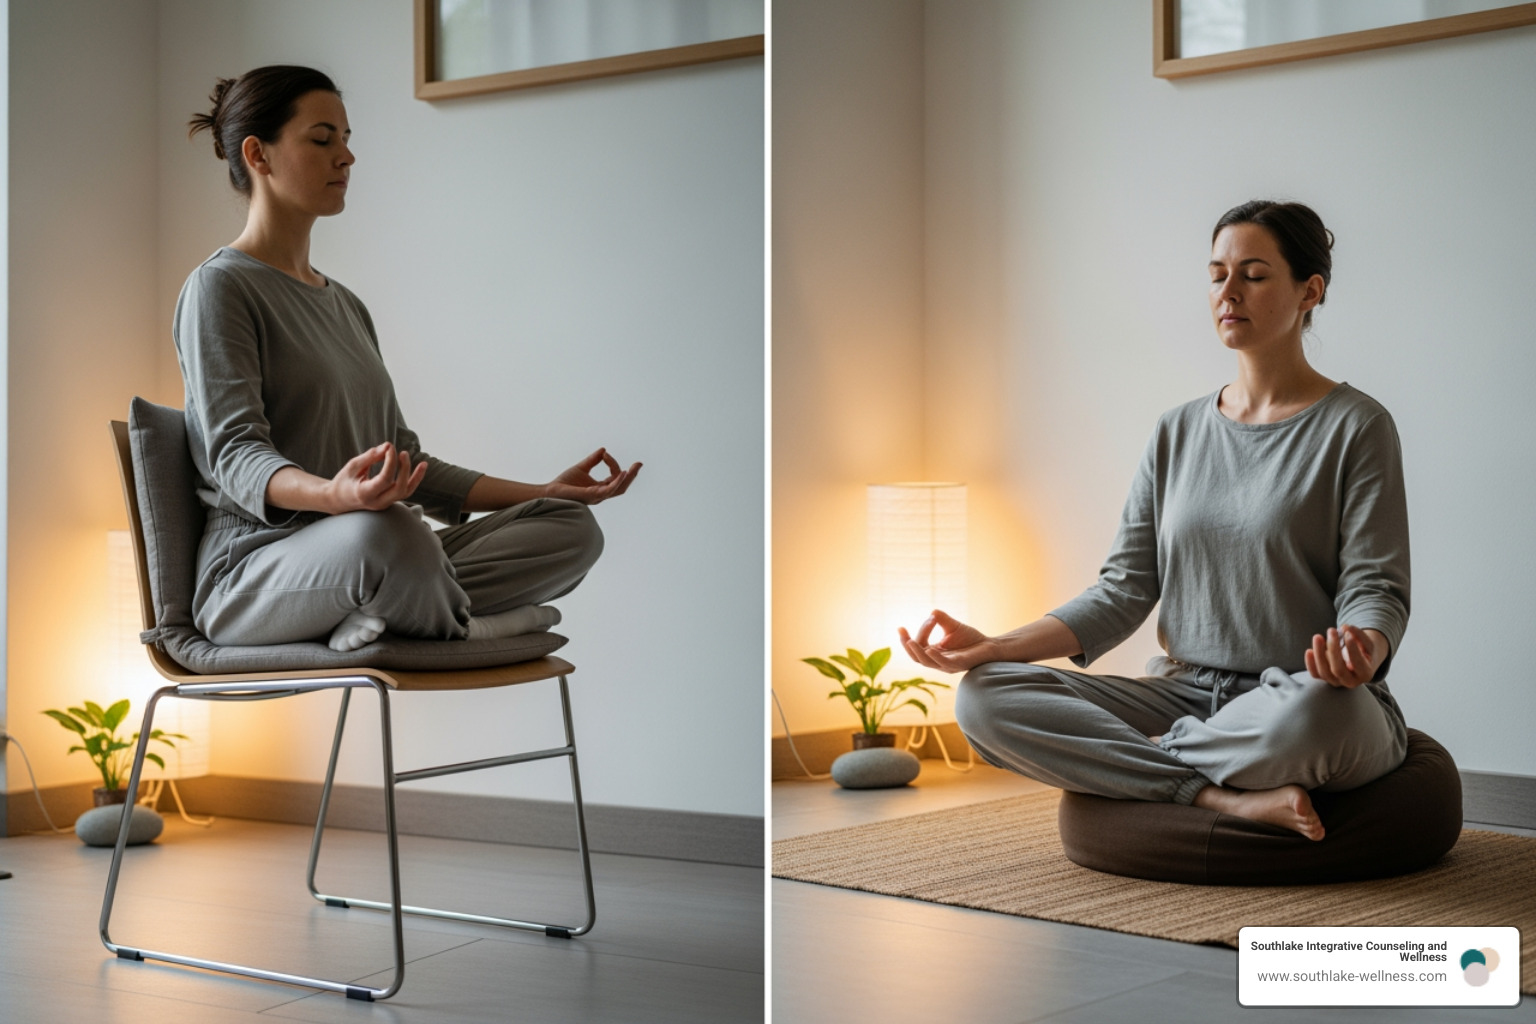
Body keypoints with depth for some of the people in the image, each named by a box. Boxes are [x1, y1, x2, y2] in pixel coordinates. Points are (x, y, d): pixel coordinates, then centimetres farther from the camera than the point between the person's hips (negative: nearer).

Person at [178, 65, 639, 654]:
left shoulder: (345, 305, 24)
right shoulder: (220, 287, -2)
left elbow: (405, 460, 24)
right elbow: (236, 456, -15)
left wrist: (543, 492, 15)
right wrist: (335, 495, -37)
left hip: (361, 563, 8)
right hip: (254, 576, -8)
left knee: (572, 527, -11)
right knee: (381, 532, -42)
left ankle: (376, 610, -24)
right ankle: (452, 624, -14)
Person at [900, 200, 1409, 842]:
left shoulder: (1356, 427, 0)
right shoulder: (1177, 434, 15)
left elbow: (1376, 589, -6)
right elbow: (1122, 593, 9)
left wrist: (1361, 648, -32)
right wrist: (993, 646, -6)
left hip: (1296, 699, -4)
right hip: (1187, 693, 5)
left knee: (1315, 709, -43)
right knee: (985, 697, -17)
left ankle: (1134, 762, -14)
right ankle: (1229, 797, -26)